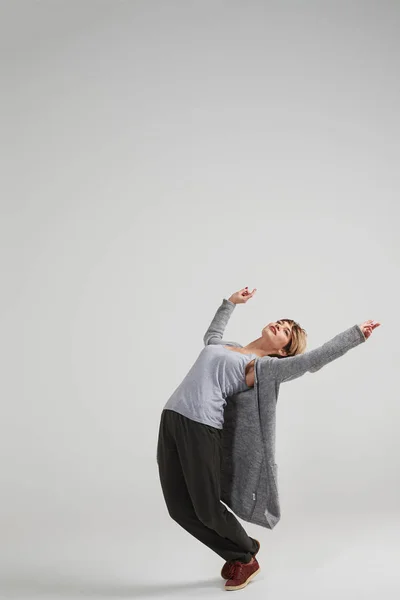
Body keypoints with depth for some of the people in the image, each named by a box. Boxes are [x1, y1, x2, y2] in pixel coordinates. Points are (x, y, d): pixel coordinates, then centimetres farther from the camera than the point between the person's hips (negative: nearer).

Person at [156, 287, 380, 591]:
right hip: (172, 418, 7)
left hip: (200, 427, -7)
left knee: (206, 508, -1)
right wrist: (231, 301, 48)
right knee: (180, 508, 6)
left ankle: (247, 557, 28)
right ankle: (237, 555, 27)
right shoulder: (227, 346, 21)